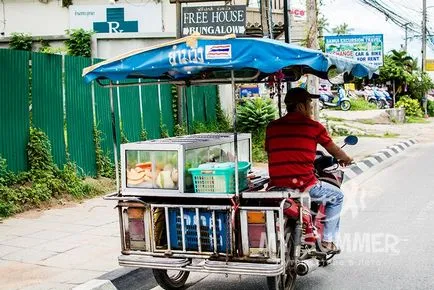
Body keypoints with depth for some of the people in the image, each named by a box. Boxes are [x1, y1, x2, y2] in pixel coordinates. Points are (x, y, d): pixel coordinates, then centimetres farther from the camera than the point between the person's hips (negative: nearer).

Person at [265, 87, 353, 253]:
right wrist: (346, 159, 36)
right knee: (337, 196, 21)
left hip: (276, 184, 4)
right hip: (304, 185, -4)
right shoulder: (313, 126, 0)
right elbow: (335, 151, 14)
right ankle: (327, 241, 21)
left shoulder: (272, 127, 9)